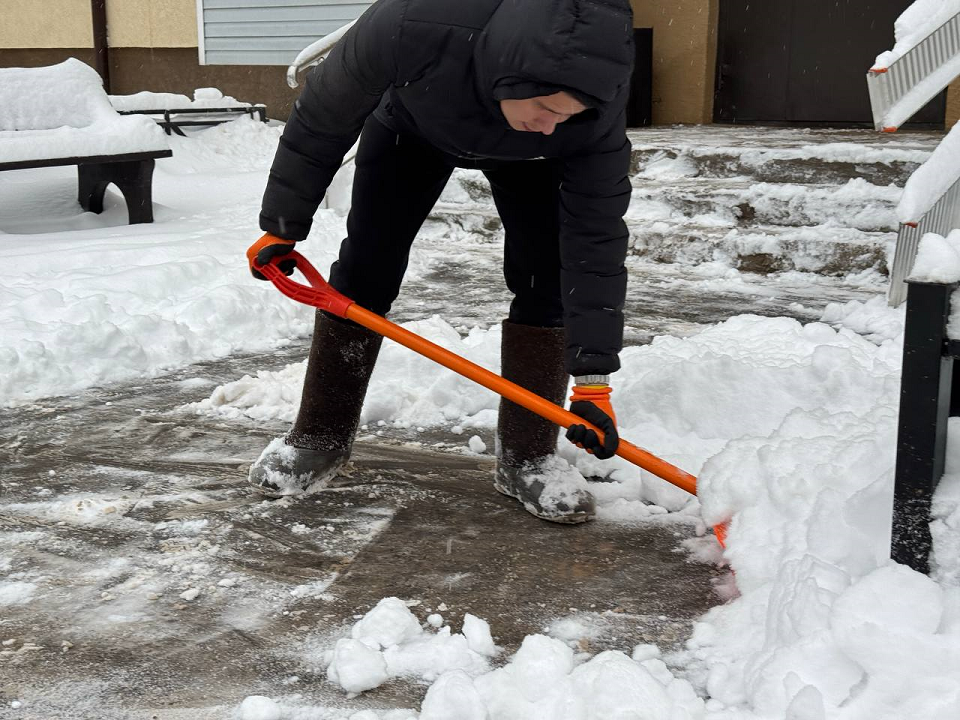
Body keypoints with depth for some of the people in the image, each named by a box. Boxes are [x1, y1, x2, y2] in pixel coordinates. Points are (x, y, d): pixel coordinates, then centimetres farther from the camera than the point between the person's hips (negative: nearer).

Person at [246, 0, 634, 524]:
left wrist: (593, 380, -32)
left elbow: (597, 236, -32)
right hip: (413, 121, 0)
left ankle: (525, 459, -2)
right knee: (366, 265, -3)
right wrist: (282, 226, -15)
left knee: (546, 274, -15)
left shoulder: (594, 109, -40)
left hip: (520, 157, 1)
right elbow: (321, 118, -26)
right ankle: (320, 438, 13)